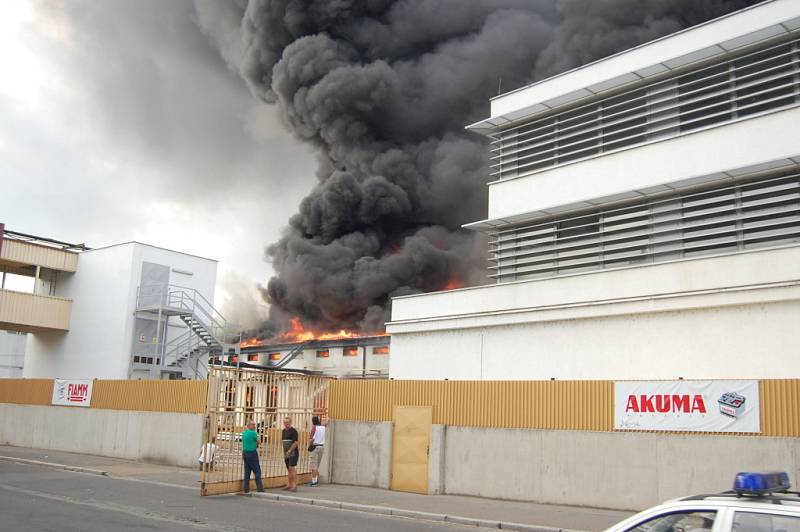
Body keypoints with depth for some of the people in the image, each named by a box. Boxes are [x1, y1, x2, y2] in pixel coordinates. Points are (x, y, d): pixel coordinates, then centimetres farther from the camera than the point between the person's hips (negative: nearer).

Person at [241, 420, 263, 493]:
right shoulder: (253, 433, -14)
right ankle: (260, 488, -3)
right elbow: (258, 442, -1)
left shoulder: (244, 433, 10)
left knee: (247, 471, 9)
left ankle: (246, 488, 9)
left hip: (245, 452, 8)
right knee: (257, 470, -2)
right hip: (252, 452, -8)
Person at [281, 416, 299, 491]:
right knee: (289, 469, 12)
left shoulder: (293, 431, -10)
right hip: (287, 454, 8)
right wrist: (284, 453, 16)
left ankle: (294, 486, -14)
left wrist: (289, 451, -17)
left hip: (293, 453, -8)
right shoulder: (284, 431, 14)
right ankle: (289, 484, 18)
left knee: (292, 468, -14)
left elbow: (295, 443, -15)